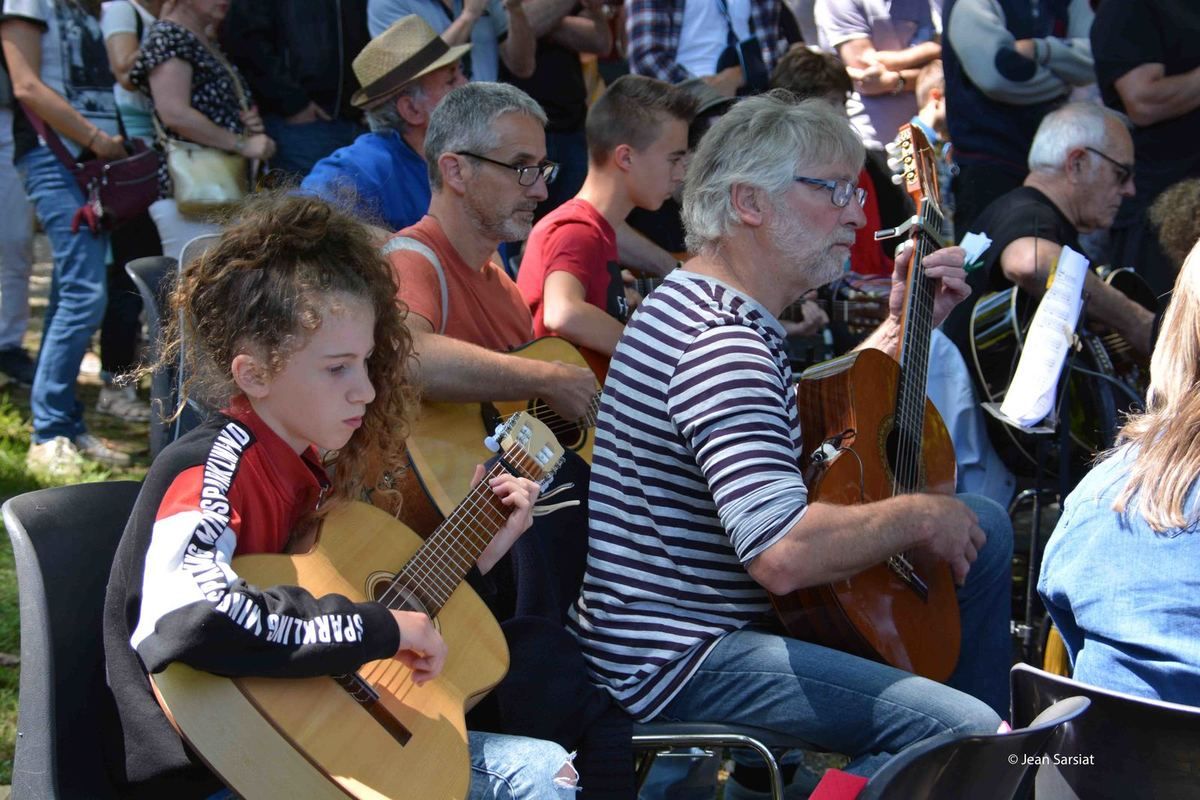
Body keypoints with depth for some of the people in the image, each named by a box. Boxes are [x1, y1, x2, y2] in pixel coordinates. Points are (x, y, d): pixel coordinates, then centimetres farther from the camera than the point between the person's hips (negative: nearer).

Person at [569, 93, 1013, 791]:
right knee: (964, 733, -28)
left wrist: (902, 327, 15)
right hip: (674, 659, -11)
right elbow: (785, 554, -33)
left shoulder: (708, 306, 12)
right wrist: (920, 516, -17)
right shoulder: (720, 343, -23)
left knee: (985, 526, 16)